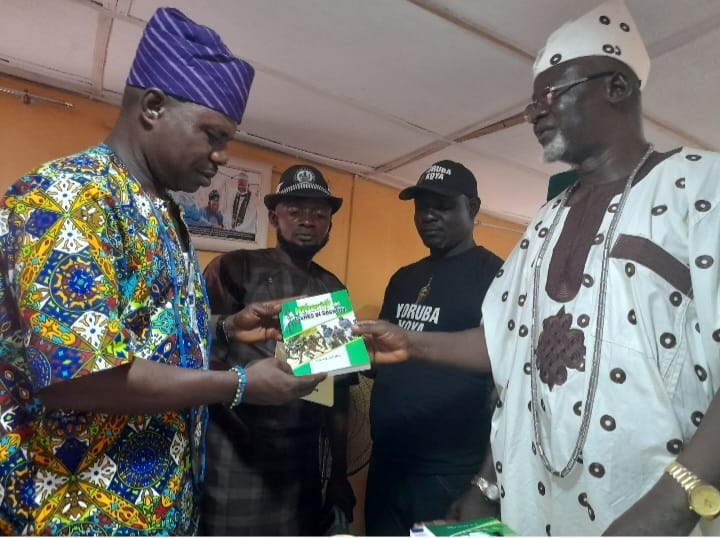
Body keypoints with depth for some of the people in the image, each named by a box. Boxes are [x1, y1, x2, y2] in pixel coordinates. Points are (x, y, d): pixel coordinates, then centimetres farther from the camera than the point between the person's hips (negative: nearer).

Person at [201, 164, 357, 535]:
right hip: (234, 453, -4)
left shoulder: (333, 290, 9)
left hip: (304, 459, 4)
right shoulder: (235, 268, -3)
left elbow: (339, 386, 11)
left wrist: (340, 471, 13)